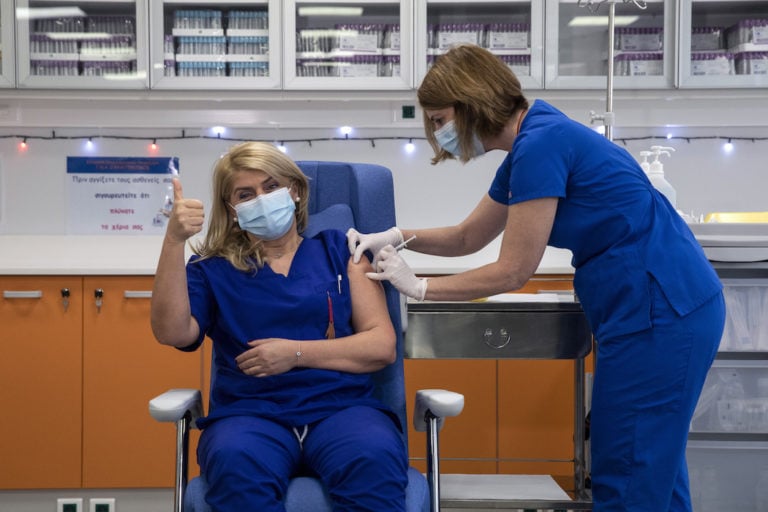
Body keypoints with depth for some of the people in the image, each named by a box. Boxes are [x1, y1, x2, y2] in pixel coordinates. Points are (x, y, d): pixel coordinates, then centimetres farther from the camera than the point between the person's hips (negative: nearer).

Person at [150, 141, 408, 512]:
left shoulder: (339, 251, 15)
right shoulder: (213, 269, 15)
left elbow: (382, 347, 7)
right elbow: (172, 333, -4)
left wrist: (295, 353, -4)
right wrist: (174, 241, -12)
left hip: (341, 405, 0)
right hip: (249, 413, 0)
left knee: (374, 460, -35)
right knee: (236, 464, -36)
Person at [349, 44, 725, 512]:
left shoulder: (540, 145, -18)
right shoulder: (528, 148, 13)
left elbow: (513, 271, -15)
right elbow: (468, 237, 24)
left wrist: (418, 287, -6)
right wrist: (396, 236, 11)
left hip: (659, 312, -10)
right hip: (666, 309, 10)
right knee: (653, 472, 17)